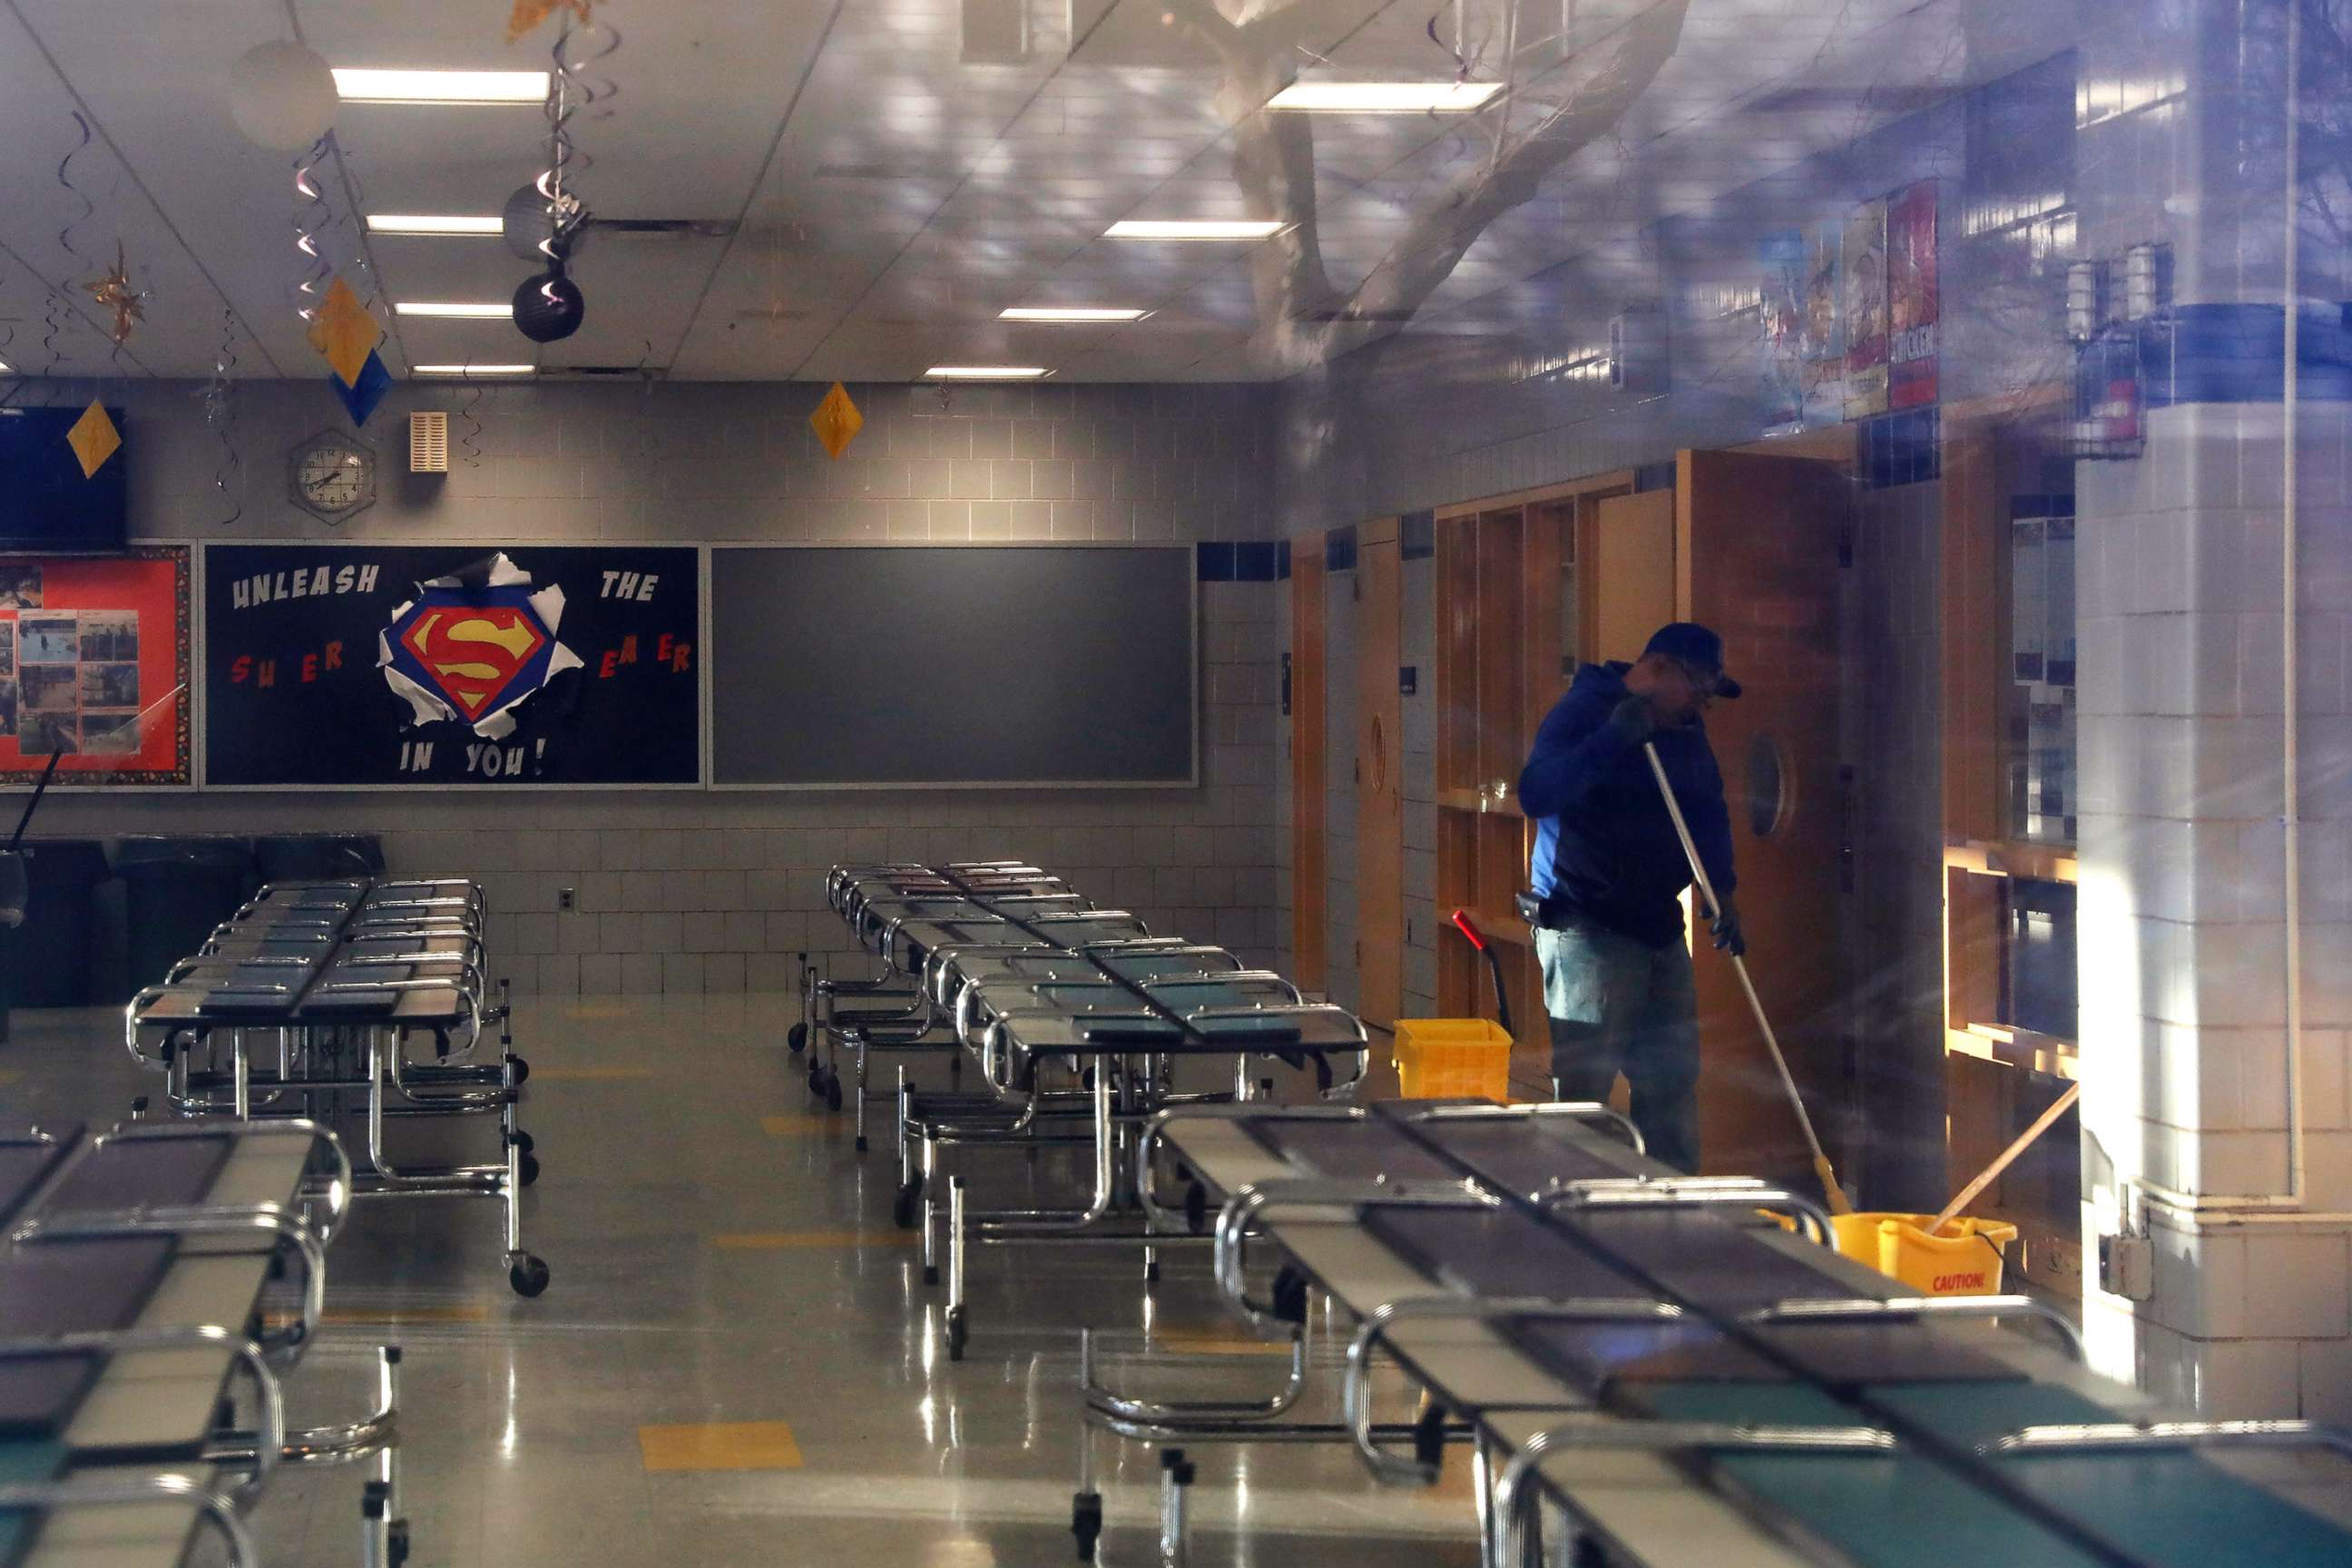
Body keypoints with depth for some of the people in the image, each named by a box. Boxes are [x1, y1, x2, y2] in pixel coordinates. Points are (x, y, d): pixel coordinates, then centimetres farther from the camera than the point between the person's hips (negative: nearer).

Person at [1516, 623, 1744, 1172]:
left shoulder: (1686, 731, 14)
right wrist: (1613, 739, -30)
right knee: (1584, 1089, -7)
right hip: (1587, 931, -8)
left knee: (1672, 1085, 10)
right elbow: (1536, 793, -25)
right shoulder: (1583, 711, -11)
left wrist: (1721, 891, 2)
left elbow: (1709, 814, 19)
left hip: (1659, 929, 8)